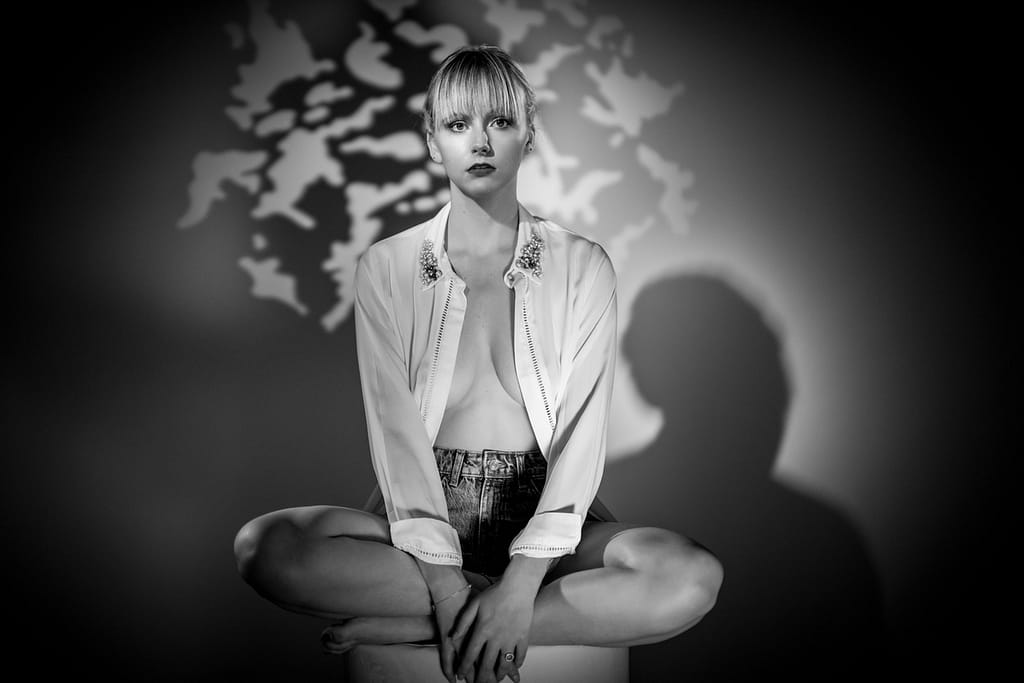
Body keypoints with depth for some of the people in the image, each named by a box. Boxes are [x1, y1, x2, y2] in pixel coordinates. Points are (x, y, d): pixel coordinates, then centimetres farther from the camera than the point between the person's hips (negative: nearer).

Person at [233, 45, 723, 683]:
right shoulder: (386, 268, 0)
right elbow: (397, 430, -8)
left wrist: (522, 585, -21)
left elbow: (582, 435, -9)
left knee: (692, 576, -29)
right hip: (423, 512, 1)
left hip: (546, 514, 0)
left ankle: (405, 624, -19)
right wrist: (446, 582, -20)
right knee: (263, 546, -27)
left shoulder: (583, 266, -1)